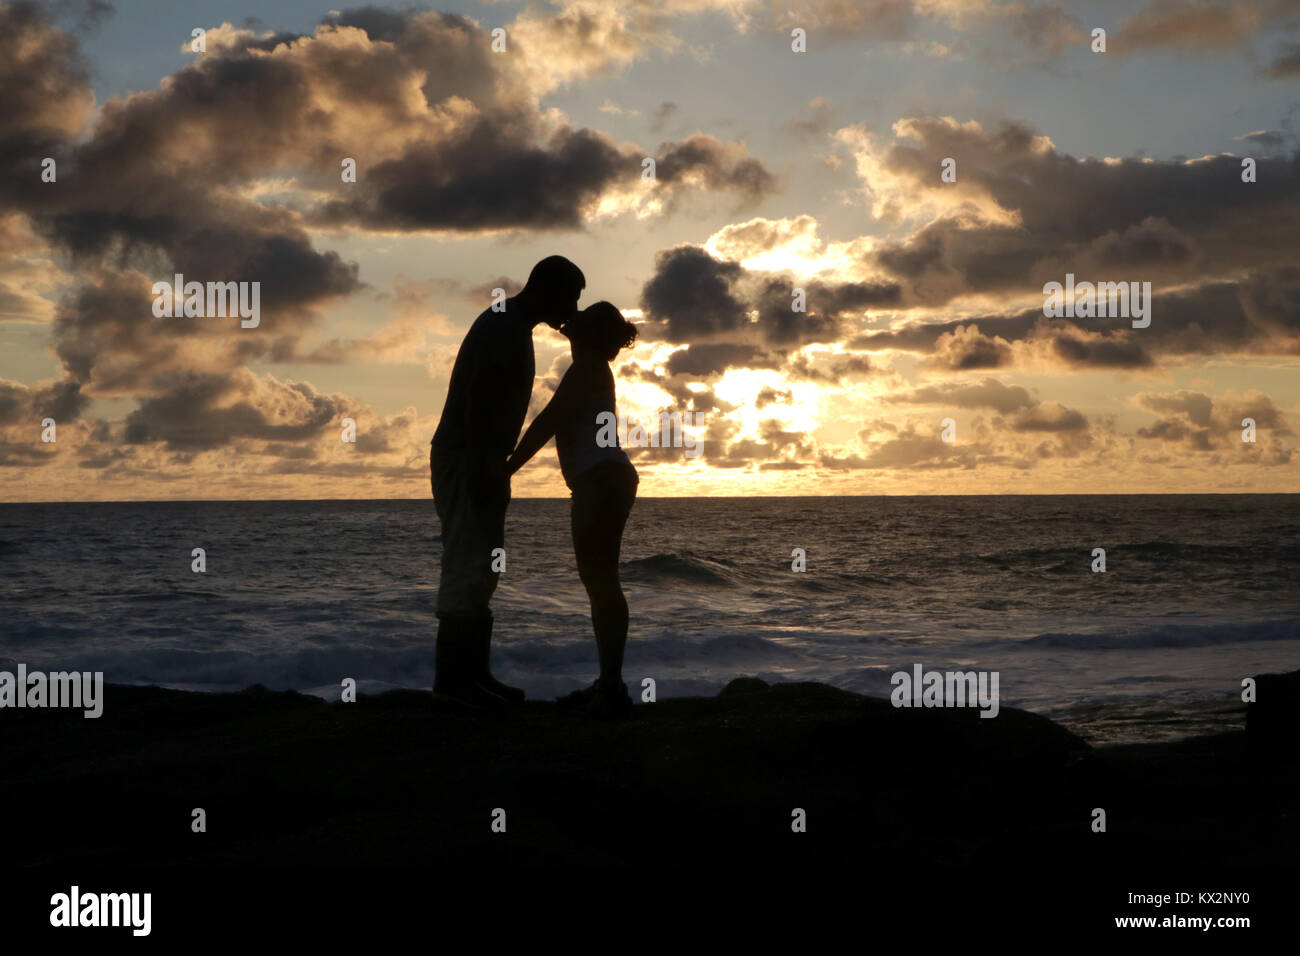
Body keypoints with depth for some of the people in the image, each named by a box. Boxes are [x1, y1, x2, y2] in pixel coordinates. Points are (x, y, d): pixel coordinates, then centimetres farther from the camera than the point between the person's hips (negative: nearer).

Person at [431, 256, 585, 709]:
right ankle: (452, 675, -9)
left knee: (481, 568, 10)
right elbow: (476, 398, -24)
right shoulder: (503, 326, -14)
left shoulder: (513, 327, 18)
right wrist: (482, 469, -26)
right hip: (464, 461, -10)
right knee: (468, 566, -11)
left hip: (479, 464, 10)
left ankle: (474, 673, 13)